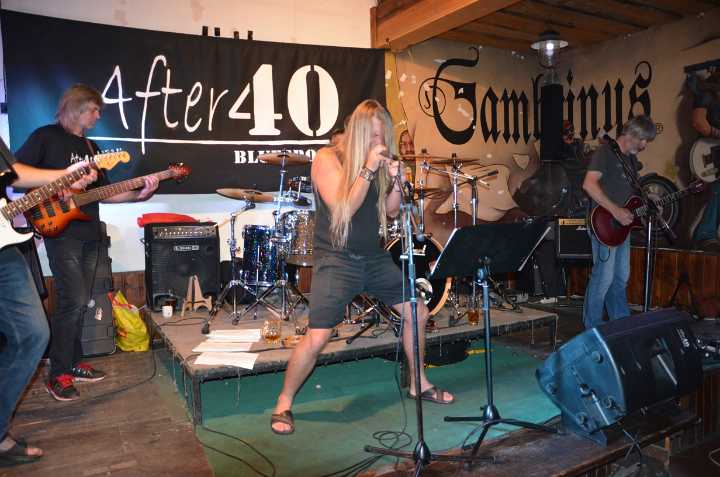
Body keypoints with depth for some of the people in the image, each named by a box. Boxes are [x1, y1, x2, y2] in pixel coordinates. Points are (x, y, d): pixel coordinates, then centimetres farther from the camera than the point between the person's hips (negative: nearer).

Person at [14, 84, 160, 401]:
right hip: (61, 232, -7)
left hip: (89, 234, 7)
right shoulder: (46, 136, -3)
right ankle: (58, 374, 2)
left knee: (81, 303, 11)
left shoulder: (90, 147, 18)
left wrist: (139, 194, 0)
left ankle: (73, 363, 24)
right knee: (73, 301, -11)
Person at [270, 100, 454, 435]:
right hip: (337, 260, -7)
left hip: (374, 257, 7)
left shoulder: (378, 160, 8)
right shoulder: (328, 159, -10)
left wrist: (395, 181, -7)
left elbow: (390, 212, 11)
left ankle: (419, 385, 31)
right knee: (317, 338, -14)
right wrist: (368, 170, -22)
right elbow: (343, 209, -20)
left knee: (418, 313, 9)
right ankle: (284, 405, 9)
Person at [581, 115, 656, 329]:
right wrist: (615, 211, -24)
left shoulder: (631, 158, 17)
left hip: (622, 225, 9)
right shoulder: (606, 152, -11)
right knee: (604, 277, -8)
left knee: (621, 277, 16)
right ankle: (592, 329, 3)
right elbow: (589, 184, -24)